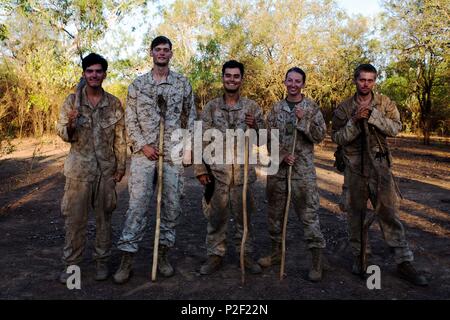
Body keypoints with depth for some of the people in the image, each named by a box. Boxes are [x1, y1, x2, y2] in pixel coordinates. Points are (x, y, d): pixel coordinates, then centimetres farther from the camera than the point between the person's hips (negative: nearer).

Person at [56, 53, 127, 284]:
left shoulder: (114, 103, 2)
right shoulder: (72, 100, -1)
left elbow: (120, 138, 4)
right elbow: (63, 133, -3)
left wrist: (121, 166, 2)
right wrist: (70, 125, -25)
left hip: (106, 169, 1)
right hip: (79, 169, -1)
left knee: (104, 216, 10)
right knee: (74, 217, 4)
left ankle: (102, 260, 24)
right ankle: (71, 262, 19)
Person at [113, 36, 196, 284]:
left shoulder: (183, 83, 7)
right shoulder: (137, 84, 5)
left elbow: (190, 117, 10)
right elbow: (130, 120, 3)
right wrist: (143, 145, -8)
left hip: (173, 153, 1)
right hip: (144, 152, -1)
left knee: (171, 205, 6)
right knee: (137, 205, -4)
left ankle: (163, 253, 22)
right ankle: (127, 259, 5)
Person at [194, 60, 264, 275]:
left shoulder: (252, 107, 6)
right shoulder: (211, 107, 4)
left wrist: (254, 127, -15)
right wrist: (200, 169, -4)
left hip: (244, 172, 1)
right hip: (217, 172, 0)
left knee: (244, 216, 11)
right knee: (216, 216, 7)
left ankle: (246, 254, 26)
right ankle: (215, 255, 22)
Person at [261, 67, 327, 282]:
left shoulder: (312, 108, 2)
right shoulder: (276, 108, 9)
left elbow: (320, 136, -4)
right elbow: (269, 137, 4)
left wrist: (303, 120, -16)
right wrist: (282, 155, -10)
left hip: (303, 170, -3)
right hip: (277, 167, 4)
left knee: (309, 214, -3)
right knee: (275, 213, 12)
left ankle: (317, 261, 7)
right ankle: (276, 252, 30)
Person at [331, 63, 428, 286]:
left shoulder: (385, 103, 3)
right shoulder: (344, 108, 2)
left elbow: (395, 128, -10)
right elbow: (336, 137, -4)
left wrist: (372, 114, -21)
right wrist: (355, 121, -18)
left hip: (380, 167, 0)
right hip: (355, 169, 1)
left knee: (389, 213, 1)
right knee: (356, 213, 10)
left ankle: (404, 261, 12)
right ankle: (359, 257, 25)